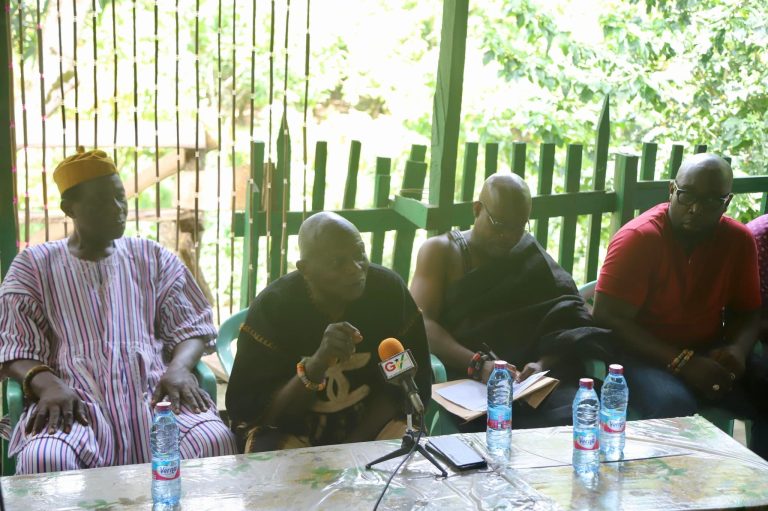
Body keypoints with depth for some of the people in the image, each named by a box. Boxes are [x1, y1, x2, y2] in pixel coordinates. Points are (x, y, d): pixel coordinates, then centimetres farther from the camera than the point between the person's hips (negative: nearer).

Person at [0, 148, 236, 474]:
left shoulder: (152, 257, 18)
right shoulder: (34, 264, 13)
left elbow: (191, 326, 14)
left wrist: (179, 368, -10)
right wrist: (47, 384, -18)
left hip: (154, 394, 2)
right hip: (75, 402, -2)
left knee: (214, 441, -30)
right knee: (43, 459, -37)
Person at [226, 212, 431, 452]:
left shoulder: (389, 290, -14)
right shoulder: (272, 306, -20)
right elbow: (251, 411, -21)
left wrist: (353, 448, -19)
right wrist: (316, 364, -38)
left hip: (370, 418, 2)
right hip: (291, 424, -1)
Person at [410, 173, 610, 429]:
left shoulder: (532, 256, 21)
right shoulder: (440, 252, 14)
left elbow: (567, 320, 6)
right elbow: (422, 323, -2)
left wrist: (543, 363, -16)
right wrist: (477, 364, -18)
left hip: (530, 377, 3)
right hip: (462, 376, -2)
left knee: (572, 416, -30)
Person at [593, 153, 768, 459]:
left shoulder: (739, 240, 1)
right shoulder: (638, 239, -14)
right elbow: (608, 318, -19)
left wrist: (738, 349, -14)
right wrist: (682, 363, -26)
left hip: (709, 352, 5)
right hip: (645, 354, -5)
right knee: (675, 405, -34)